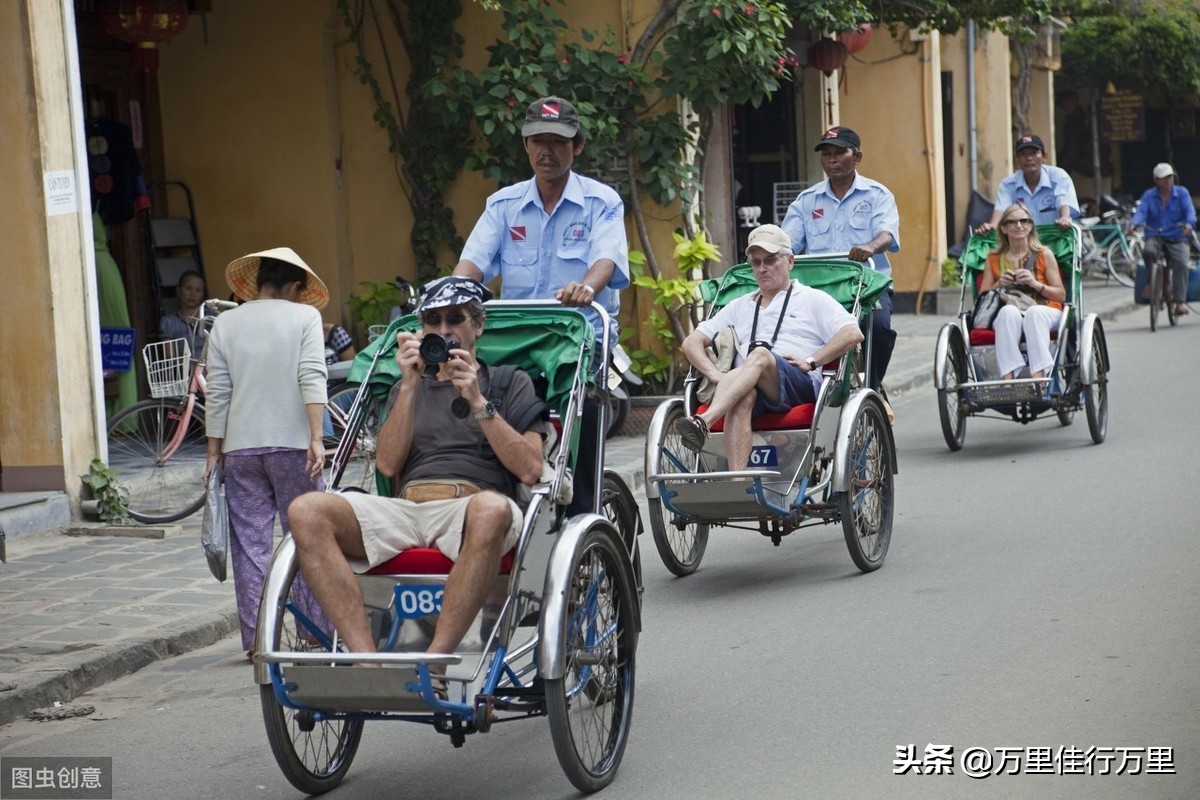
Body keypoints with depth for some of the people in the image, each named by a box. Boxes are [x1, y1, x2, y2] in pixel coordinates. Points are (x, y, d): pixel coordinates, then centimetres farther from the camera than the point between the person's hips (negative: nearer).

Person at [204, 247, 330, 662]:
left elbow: (217, 393, 5)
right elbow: (312, 379, -9)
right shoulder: (305, 317, 2)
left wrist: (214, 451, 8)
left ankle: (255, 639, 3)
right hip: (291, 443, -2)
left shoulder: (225, 323, 8)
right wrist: (316, 438, -12)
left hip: (240, 447, 2)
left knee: (250, 543, 5)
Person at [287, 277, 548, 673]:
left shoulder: (511, 383, 19)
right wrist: (410, 385, 4)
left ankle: (434, 660, -39)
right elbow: (388, 465, 11)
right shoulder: (408, 388, 28)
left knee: (491, 509, -42)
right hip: (405, 511, 3)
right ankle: (365, 658, -34)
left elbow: (530, 470, 4)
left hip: (469, 510, -3)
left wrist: (478, 403, -2)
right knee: (307, 511, -25)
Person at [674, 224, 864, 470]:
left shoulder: (813, 300, 22)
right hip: (743, 386, 3)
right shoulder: (740, 307, 33)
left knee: (760, 355, -36)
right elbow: (692, 341, 24)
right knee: (743, 396, -37)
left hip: (800, 386, -3)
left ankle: (703, 422, -57)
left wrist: (811, 361, -6)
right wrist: (715, 374, 3)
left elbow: (853, 334, 5)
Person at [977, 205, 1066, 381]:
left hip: (1044, 312, 0)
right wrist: (999, 284, -6)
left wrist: (1035, 284, -10)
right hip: (1006, 316, 0)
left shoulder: (1044, 255, 9)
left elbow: (1061, 295, 6)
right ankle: (1008, 379, -50)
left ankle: (1039, 378, -50)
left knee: (1034, 312, -37)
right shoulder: (994, 259, 14)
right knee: (1008, 311, -37)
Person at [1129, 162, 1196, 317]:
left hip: (1177, 238, -1)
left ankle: (1180, 301, -27)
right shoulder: (1149, 195, 7)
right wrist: (1134, 224, -32)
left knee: (1181, 264, -26)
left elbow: (1189, 210, -10)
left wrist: (1189, 223, -34)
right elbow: (1141, 211, -9)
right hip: (1155, 237, 1)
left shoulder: (1182, 193, 5)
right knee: (1149, 252, -34)